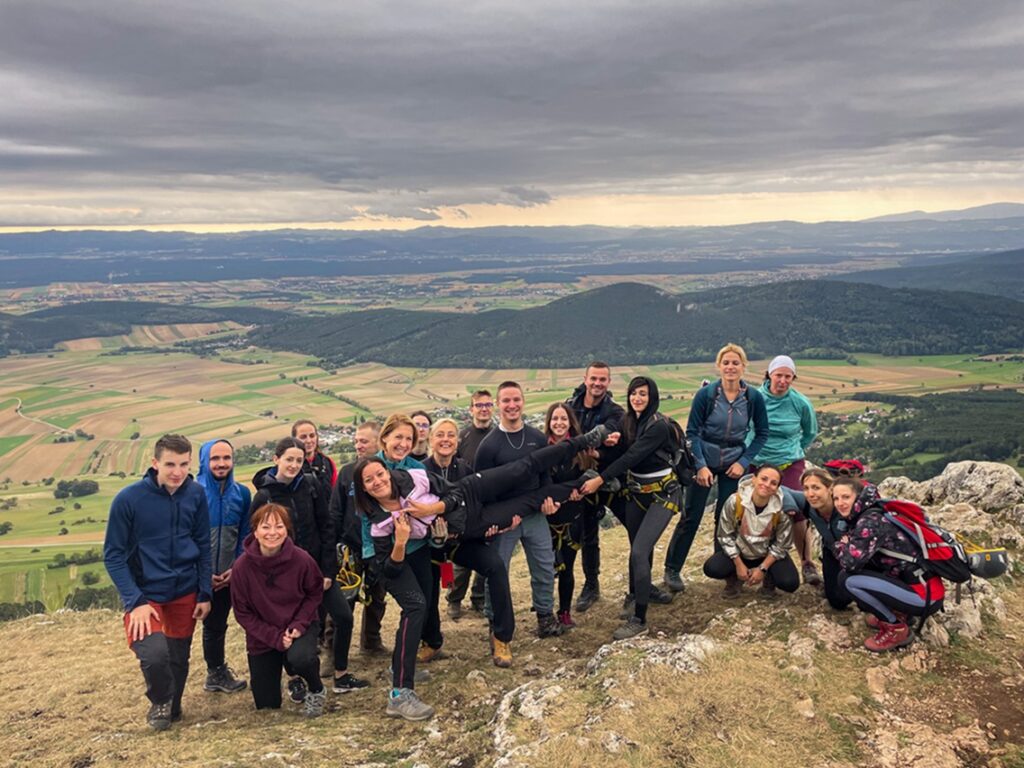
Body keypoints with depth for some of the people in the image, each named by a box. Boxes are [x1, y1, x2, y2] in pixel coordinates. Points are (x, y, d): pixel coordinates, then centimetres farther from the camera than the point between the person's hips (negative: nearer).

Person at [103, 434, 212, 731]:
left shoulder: (196, 494, -7)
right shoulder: (128, 499, -17)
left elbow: (203, 546, 3)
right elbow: (113, 555, -11)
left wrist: (204, 594, 1)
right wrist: (135, 601, -19)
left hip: (185, 592, 3)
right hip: (145, 593, -3)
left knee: (179, 657, 14)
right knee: (154, 653, -23)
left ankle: (172, 708, 44)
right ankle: (159, 703, 9)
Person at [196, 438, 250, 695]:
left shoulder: (242, 493, -3)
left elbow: (244, 536, 3)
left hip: (229, 575, 3)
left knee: (217, 624, 17)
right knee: (213, 625, 10)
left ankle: (217, 672, 31)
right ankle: (217, 673, 26)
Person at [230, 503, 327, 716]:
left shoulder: (301, 559, -22)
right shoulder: (243, 566, -21)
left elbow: (315, 593, -4)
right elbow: (242, 613, -11)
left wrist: (299, 625, -18)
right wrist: (275, 638, -18)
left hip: (299, 628, -1)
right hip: (262, 634, 2)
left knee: (300, 657, -36)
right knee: (266, 704, 7)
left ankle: (316, 691, -1)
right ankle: (279, 663, 39)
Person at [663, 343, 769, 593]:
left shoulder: (753, 397, -9)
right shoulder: (706, 394, -14)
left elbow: (762, 433, 2)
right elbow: (692, 432, -8)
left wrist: (744, 462, -7)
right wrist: (701, 466, -15)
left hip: (734, 464, 2)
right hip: (705, 461, -2)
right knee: (691, 517, 0)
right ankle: (672, 569, 10)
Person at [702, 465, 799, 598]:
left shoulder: (781, 508, -24)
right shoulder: (735, 501, -24)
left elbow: (782, 544, -10)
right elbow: (725, 535, -11)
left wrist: (762, 568, -14)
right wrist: (739, 564, -12)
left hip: (769, 555, 0)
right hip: (739, 552, 0)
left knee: (790, 583, -25)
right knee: (712, 569, -26)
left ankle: (768, 578, 11)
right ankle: (735, 578, 9)